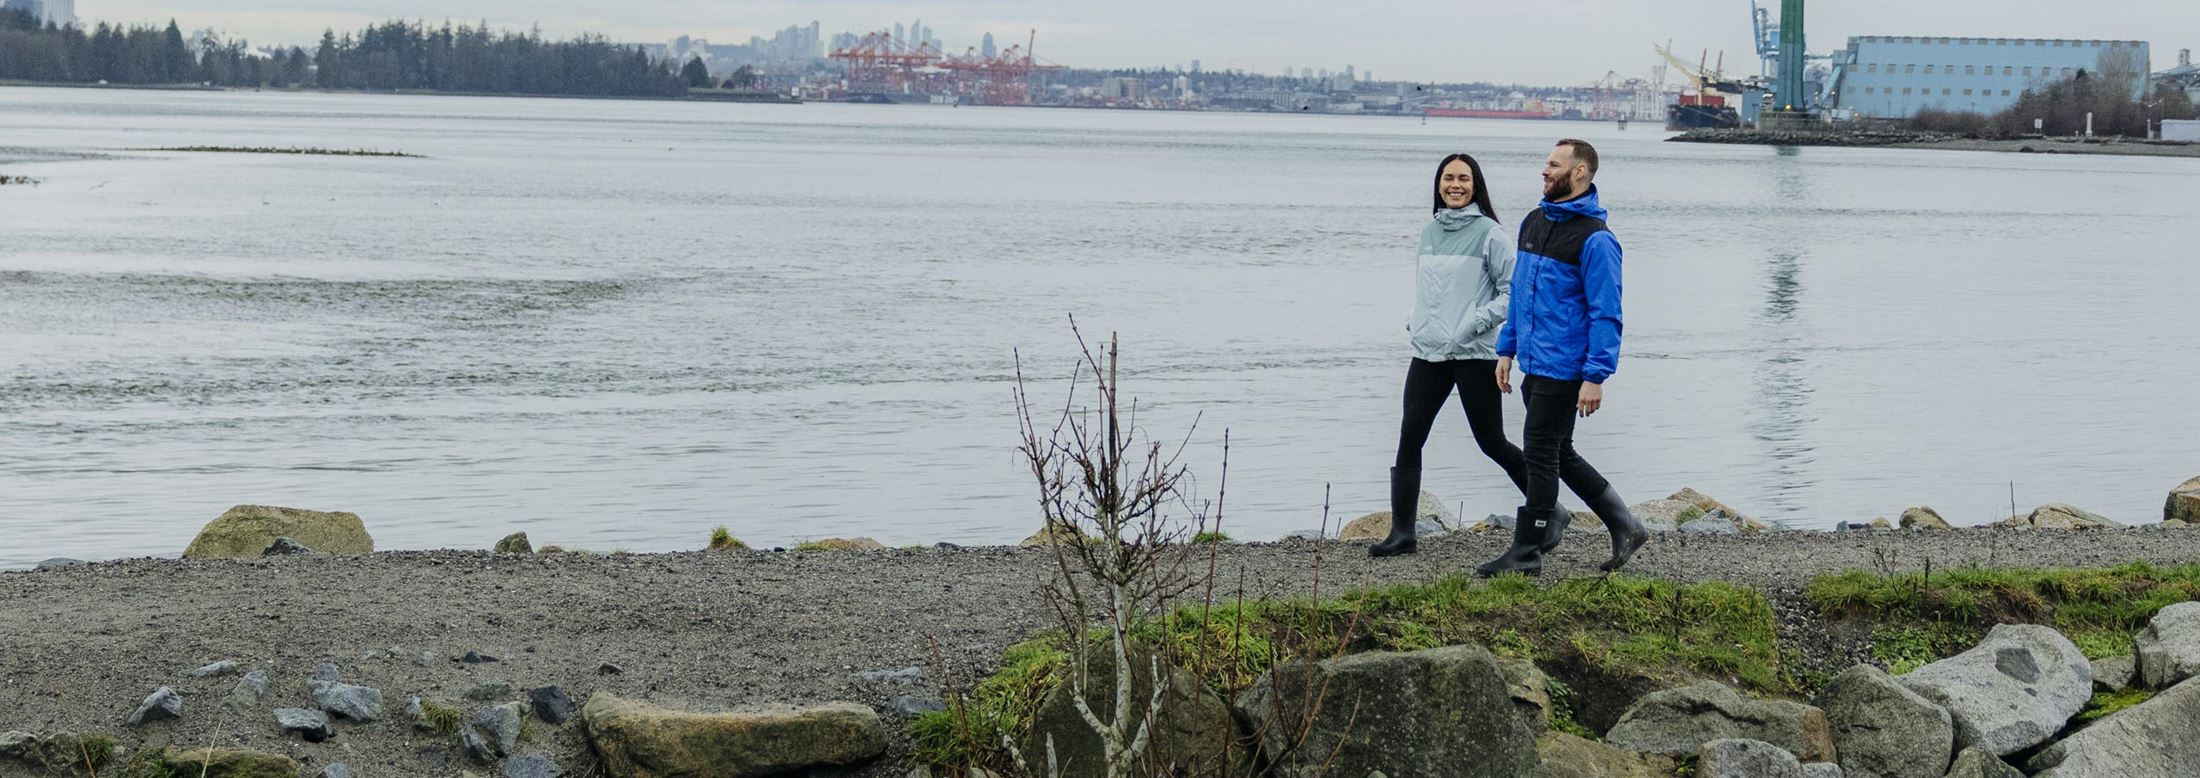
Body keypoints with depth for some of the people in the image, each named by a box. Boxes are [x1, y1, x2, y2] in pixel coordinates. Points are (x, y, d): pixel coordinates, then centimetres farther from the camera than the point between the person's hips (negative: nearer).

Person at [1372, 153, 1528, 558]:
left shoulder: (1489, 234, -8)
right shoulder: (1429, 232, 11)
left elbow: (1513, 292, -9)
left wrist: (1474, 322, -16)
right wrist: (1413, 322, 10)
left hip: (1474, 355, -6)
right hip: (1428, 353, 6)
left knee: (1491, 442, 3)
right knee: (1409, 440, -2)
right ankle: (1402, 531, 2)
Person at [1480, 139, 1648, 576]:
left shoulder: (1594, 238, -14)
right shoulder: (1533, 223, 11)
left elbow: (1606, 313, -16)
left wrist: (1595, 377, -20)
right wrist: (1506, 349, 16)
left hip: (1564, 369, -9)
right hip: (1533, 365, 9)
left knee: (1541, 455, -3)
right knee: (1559, 455, 14)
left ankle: (1527, 552, 6)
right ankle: (1625, 528, 24)